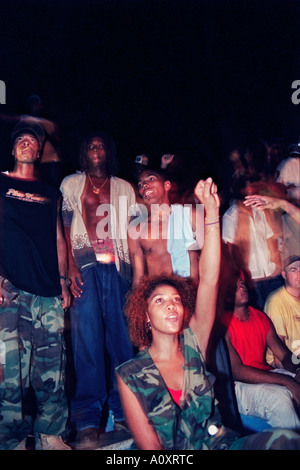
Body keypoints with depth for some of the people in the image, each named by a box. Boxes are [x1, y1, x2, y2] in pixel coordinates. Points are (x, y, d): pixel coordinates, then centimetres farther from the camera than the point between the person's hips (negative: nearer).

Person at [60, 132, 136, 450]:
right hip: (85, 266, -1)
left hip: (117, 267, 2)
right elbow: (64, 229, 7)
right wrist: (71, 267, -7)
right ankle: (88, 420, -2)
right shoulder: (70, 184, 16)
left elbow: (132, 233, 14)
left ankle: (123, 411, 10)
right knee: (87, 337, -7)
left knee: (121, 336, -2)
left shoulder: (124, 188, 19)